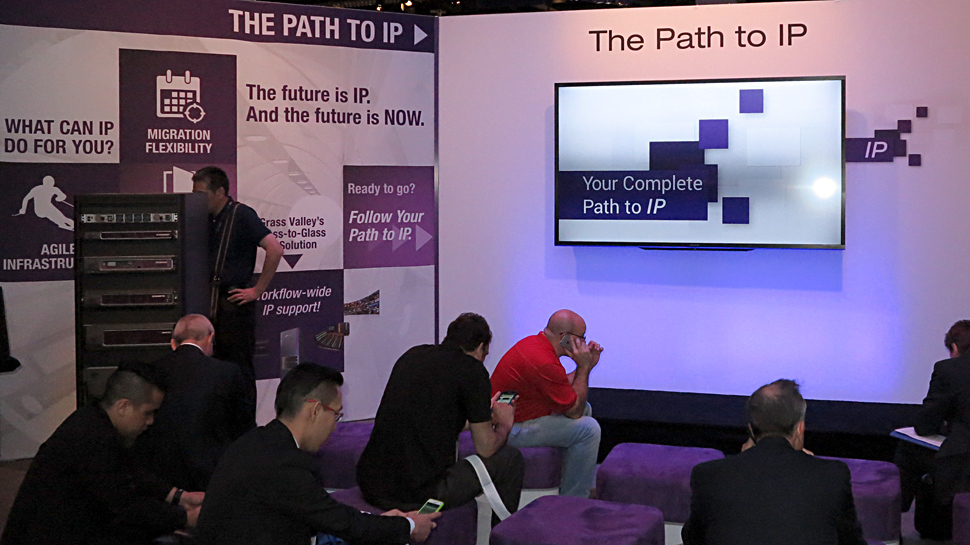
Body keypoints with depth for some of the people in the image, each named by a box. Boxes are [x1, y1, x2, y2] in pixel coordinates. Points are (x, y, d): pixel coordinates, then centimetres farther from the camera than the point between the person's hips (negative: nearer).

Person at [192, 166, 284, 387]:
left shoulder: (241, 215, -8)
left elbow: (275, 249, -17)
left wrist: (257, 290, -15)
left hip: (235, 304, -7)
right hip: (210, 304, 7)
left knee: (239, 369, -3)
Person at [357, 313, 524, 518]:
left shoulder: (412, 355, 15)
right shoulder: (472, 370, -4)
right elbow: (486, 448, 1)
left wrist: (485, 412, 43)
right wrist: (504, 424, 24)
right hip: (419, 496, -7)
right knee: (509, 458, 13)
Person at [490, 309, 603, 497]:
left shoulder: (533, 342, 5)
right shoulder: (544, 364, -28)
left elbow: (564, 388, 14)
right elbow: (574, 410, -17)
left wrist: (587, 365, 4)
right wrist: (583, 367, -13)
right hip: (512, 429, -11)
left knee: (586, 408, 19)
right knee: (588, 429, -16)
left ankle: (587, 485, 25)